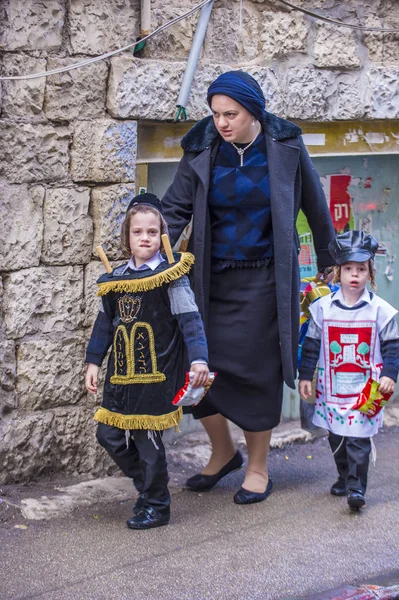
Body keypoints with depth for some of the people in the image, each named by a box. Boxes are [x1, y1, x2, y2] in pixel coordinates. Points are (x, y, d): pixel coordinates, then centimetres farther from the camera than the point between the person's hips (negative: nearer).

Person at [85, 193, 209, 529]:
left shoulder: (171, 276, -8)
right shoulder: (115, 279, 9)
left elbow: (190, 319, -13)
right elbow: (105, 322, 17)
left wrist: (199, 359, -23)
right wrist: (94, 361, 16)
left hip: (156, 374, -6)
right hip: (121, 374, 6)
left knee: (147, 439, 0)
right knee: (109, 435, 9)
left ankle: (157, 506, 17)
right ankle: (147, 485, 30)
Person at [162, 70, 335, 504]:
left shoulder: (285, 147, -6)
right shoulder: (201, 151, -4)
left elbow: (315, 207, 5)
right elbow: (176, 209, -5)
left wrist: (330, 261, 12)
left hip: (264, 279, -2)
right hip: (212, 278, 2)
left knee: (257, 371, 2)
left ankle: (258, 466, 21)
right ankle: (223, 453, 27)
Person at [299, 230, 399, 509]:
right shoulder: (323, 307, 0)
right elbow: (311, 344, 6)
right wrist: (305, 376, 6)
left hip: (365, 387, -3)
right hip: (332, 386, 3)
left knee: (358, 438, -7)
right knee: (336, 436, 13)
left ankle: (357, 487, -2)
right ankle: (344, 477, 31)